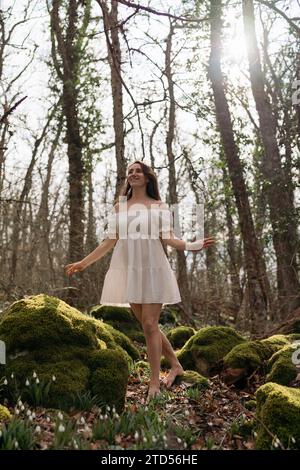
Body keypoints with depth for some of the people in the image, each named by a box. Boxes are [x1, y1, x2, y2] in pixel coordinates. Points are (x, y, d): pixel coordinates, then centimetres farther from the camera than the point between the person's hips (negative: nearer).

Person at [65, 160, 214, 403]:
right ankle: (176, 365, 26)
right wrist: (84, 262, 8)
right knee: (146, 324, 8)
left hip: (153, 269, -3)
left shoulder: (160, 206, 6)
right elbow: (110, 241, 10)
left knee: (150, 324, -6)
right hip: (129, 270, 4)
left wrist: (192, 245, -19)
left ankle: (154, 383, 5)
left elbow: (167, 238, -2)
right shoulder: (119, 207, 14)